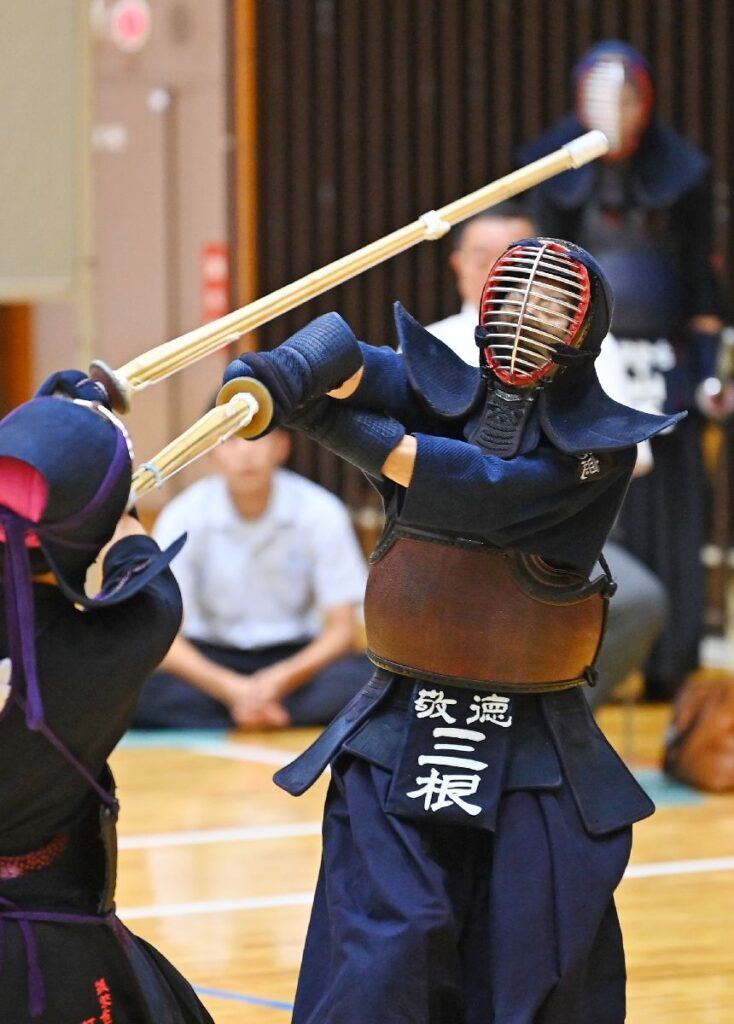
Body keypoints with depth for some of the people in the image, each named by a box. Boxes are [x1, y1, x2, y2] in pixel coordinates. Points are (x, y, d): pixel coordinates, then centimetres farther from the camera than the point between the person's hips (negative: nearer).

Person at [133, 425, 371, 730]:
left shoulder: (320, 513, -9)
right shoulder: (183, 518, -9)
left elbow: (342, 630, -8)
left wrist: (278, 681, -26)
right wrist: (231, 689, -30)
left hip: (294, 662, 0)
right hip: (211, 664, 0)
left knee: (367, 677, -31)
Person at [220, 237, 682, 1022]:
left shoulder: (598, 446, -4)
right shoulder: (445, 396, 2)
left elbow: (485, 492, -21)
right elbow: (356, 372, -19)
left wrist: (343, 428, -24)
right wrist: (313, 364, -44)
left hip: (536, 758, -1)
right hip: (399, 744, 1)